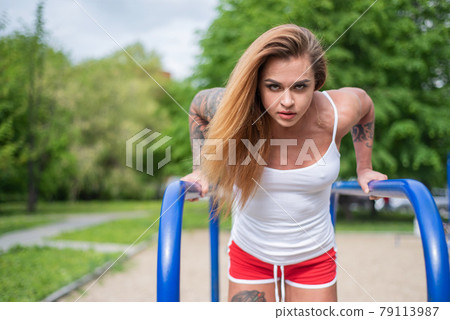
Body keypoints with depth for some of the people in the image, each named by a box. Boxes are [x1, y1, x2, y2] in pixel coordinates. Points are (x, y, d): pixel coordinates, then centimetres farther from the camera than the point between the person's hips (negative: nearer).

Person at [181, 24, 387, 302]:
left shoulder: (338, 113, -23)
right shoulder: (235, 111, -24)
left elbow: (365, 104, 3)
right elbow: (198, 104, 1)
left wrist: (364, 169, 9)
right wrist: (201, 169, 0)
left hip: (314, 257, 1)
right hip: (250, 256, 0)